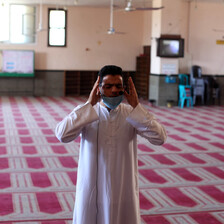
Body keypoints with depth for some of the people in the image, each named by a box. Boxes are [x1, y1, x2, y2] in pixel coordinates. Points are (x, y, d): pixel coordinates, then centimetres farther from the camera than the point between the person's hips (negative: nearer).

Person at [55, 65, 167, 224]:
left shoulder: (132, 114, -2)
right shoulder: (86, 113, -4)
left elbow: (159, 138, -15)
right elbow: (62, 135, -21)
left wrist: (136, 107, -18)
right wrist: (89, 104, -21)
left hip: (123, 192, 1)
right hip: (91, 191, 0)